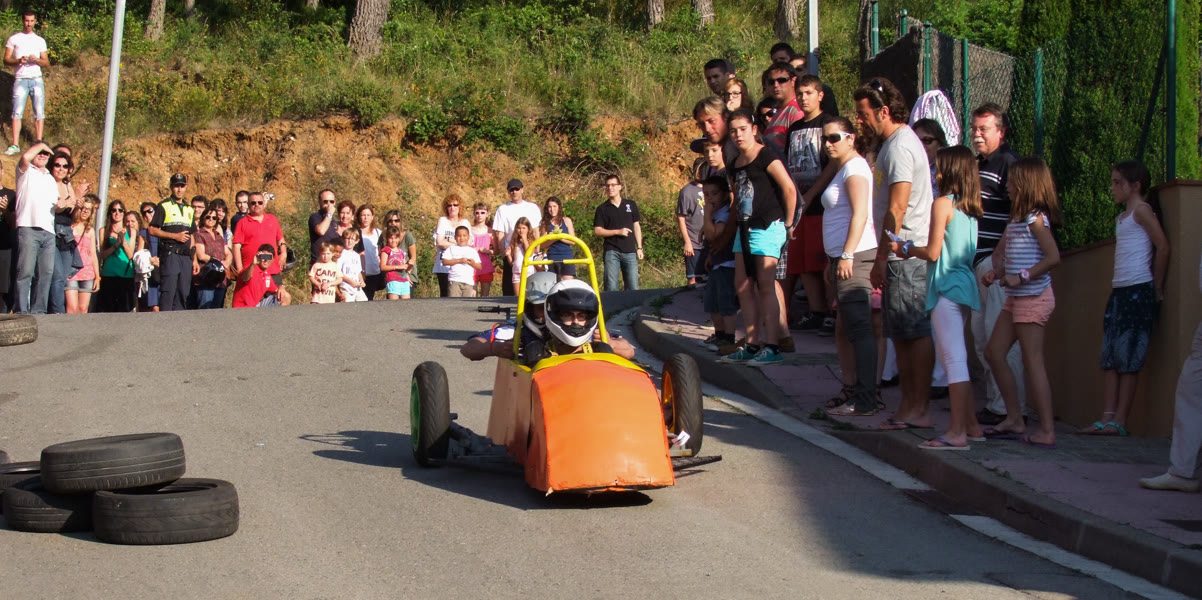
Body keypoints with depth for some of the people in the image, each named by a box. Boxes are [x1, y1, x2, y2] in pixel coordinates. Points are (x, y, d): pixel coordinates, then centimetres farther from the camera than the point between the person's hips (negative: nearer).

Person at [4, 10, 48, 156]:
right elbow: (6, 60, 4)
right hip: (20, 79, -2)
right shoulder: (13, 39, 9)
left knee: (39, 112, -3)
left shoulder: (40, 40, 14)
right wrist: (19, 60, -15)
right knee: (17, 112, -9)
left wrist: (37, 60, -9)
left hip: (37, 79, 2)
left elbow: (47, 63, 12)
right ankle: (15, 145, -11)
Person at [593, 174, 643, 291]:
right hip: (611, 252, -2)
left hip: (630, 252, 2)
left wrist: (639, 248, 8)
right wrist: (618, 232, -9)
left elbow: (636, 226, 15)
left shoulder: (631, 205, 12)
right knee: (611, 288, -5)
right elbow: (597, 231, 1)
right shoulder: (602, 209, 5)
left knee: (633, 287, -1)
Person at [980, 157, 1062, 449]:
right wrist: (995, 272, 3)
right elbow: (1001, 252, 21)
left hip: (1033, 297, -10)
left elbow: (1053, 257, -21)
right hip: (1016, 298, 10)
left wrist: (1021, 277, -19)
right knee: (994, 353, 11)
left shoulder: (1035, 217, -13)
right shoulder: (1017, 218, 15)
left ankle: (1047, 431, -6)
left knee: (1032, 362, -8)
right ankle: (1014, 419, 17)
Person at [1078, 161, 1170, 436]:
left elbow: (1163, 247, -11)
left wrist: (1156, 288, -8)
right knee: (1110, 357, 3)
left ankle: (1119, 421, -5)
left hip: (1138, 290, -9)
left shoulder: (1142, 210, -5)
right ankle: (1107, 417, 1)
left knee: (1128, 357, -7)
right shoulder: (1122, 217, 21)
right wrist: (1114, 292, 11)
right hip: (1119, 291, 9)